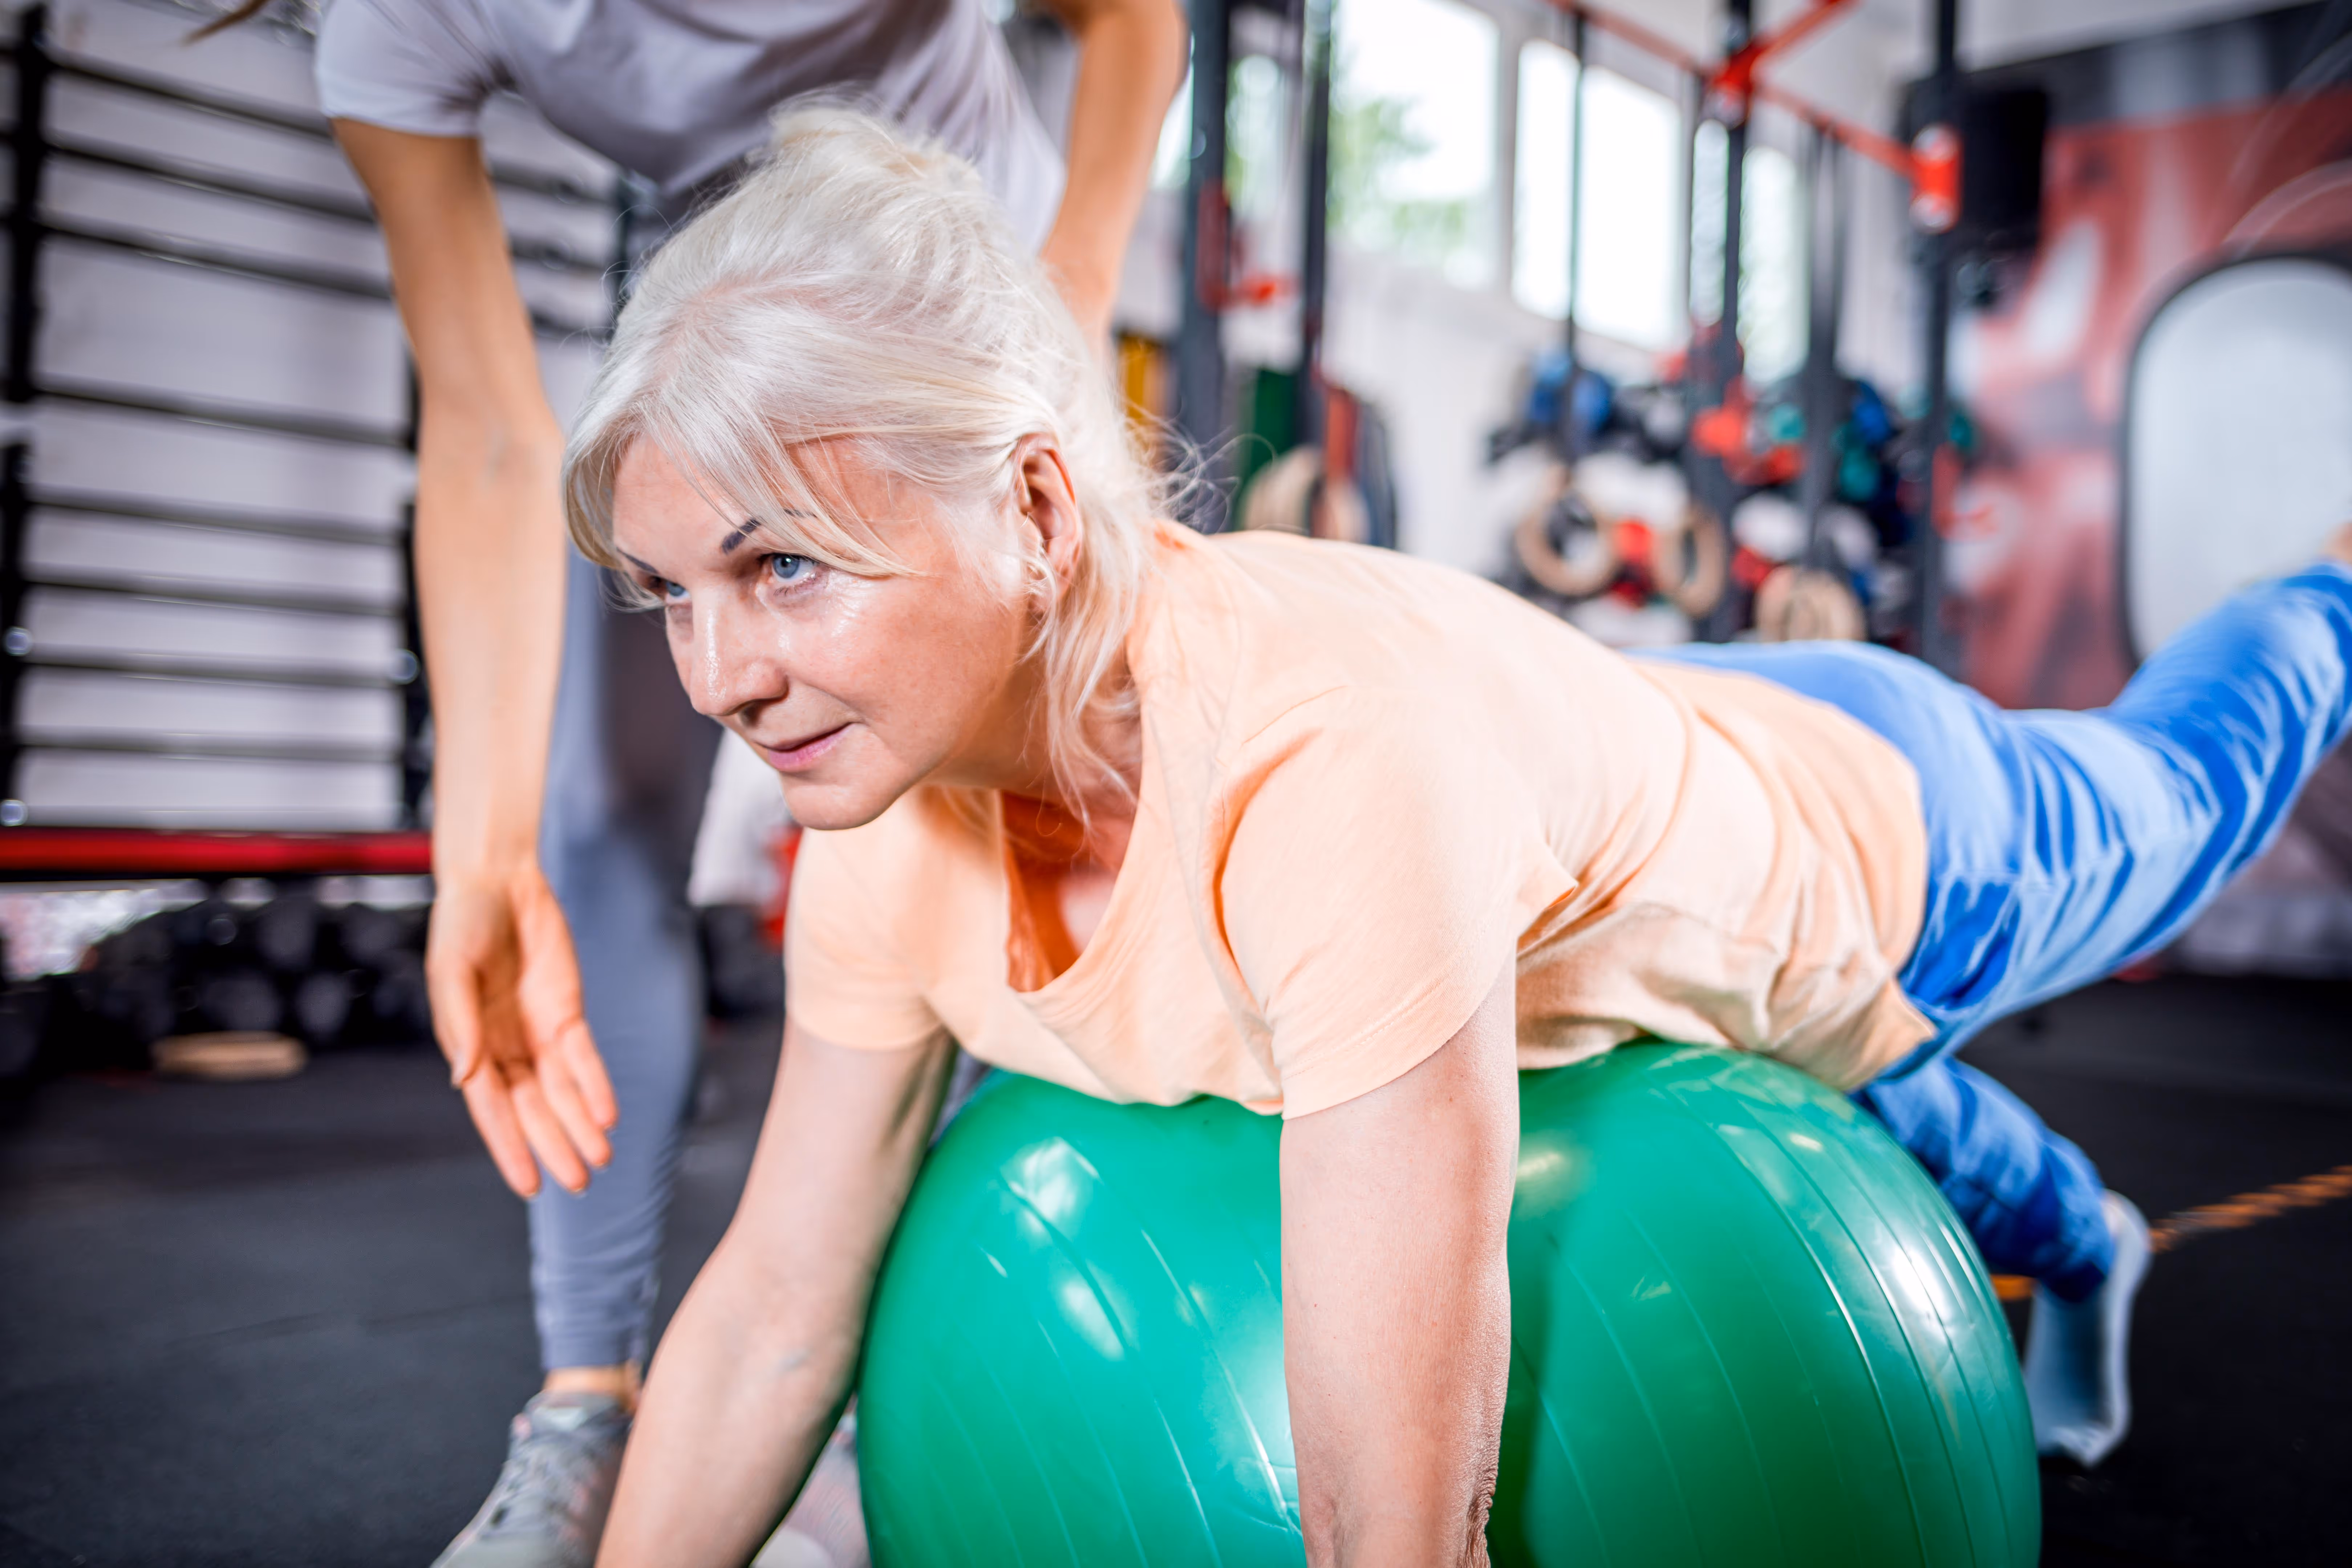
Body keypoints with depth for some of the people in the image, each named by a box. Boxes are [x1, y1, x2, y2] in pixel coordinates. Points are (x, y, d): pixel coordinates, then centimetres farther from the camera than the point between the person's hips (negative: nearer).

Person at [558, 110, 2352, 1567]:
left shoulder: (1333, 766, -50)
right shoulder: (890, 819, -28)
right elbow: (772, 1315, -17)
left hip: (1873, 837, -4)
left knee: (2179, 790, 32)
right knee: (1888, 1121, 38)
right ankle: (2078, 1238, 74)